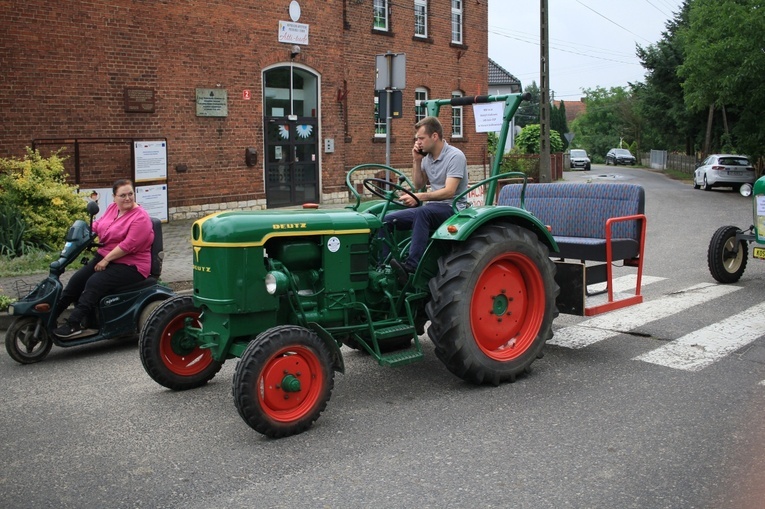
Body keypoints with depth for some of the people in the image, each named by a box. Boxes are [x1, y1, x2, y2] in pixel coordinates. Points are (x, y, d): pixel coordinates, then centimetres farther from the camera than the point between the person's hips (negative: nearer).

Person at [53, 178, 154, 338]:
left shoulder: (140, 217, -16)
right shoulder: (112, 208, 9)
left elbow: (129, 245, -23)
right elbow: (98, 225, 20)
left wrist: (106, 260, -20)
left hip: (131, 266, -8)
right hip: (104, 257, 8)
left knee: (95, 283, -25)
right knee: (77, 279, -5)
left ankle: (74, 324, -25)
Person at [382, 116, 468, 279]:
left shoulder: (455, 156, -13)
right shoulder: (427, 157, 11)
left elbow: (449, 191, -23)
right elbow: (418, 185, 17)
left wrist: (420, 197, -34)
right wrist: (417, 161, 3)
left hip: (453, 209, -8)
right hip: (431, 207, 8)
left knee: (422, 212, -40)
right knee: (388, 219, -10)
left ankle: (411, 266, -46)